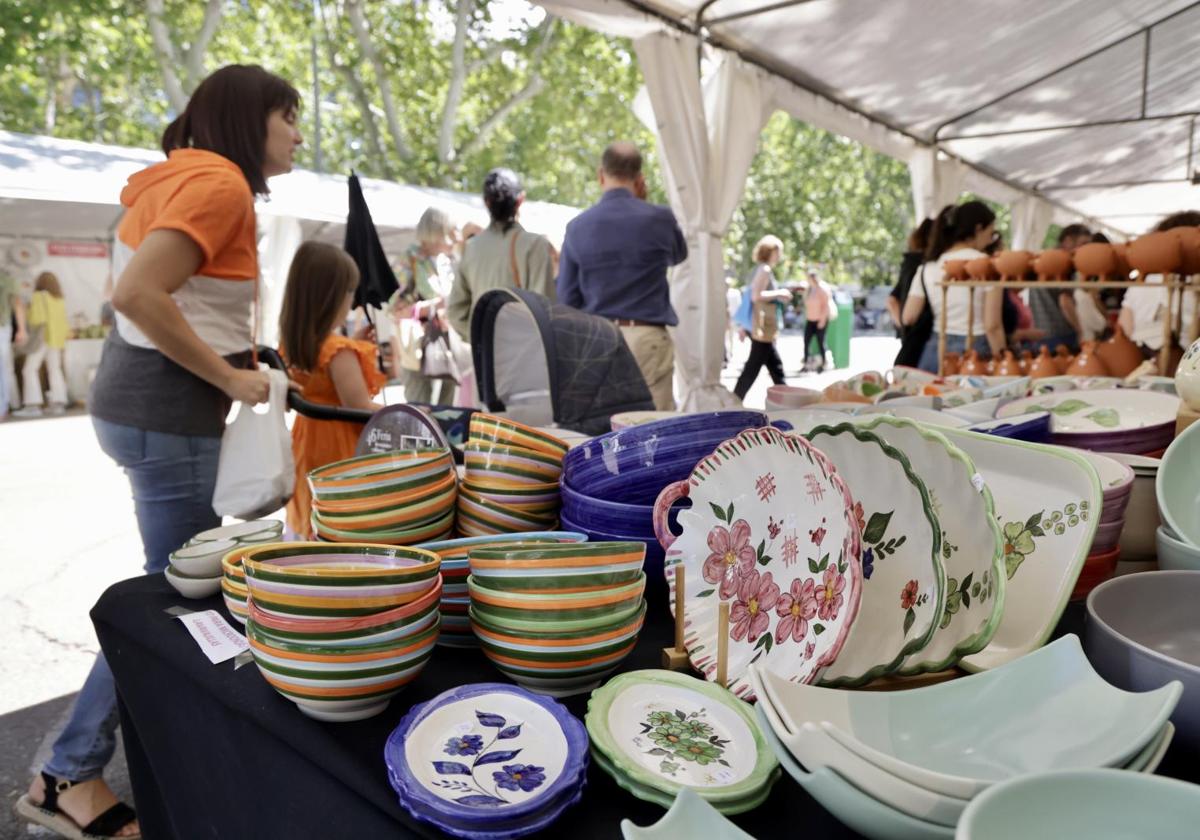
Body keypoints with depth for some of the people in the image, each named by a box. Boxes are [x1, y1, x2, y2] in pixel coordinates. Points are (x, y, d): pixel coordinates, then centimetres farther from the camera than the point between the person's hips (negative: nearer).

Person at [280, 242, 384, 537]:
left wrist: (355, 344, 12)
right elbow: (359, 408, -23)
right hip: (340, 449, -8)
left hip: (308, 445, 8)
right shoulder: (338, 351, -22)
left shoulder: (292, 344, 3)